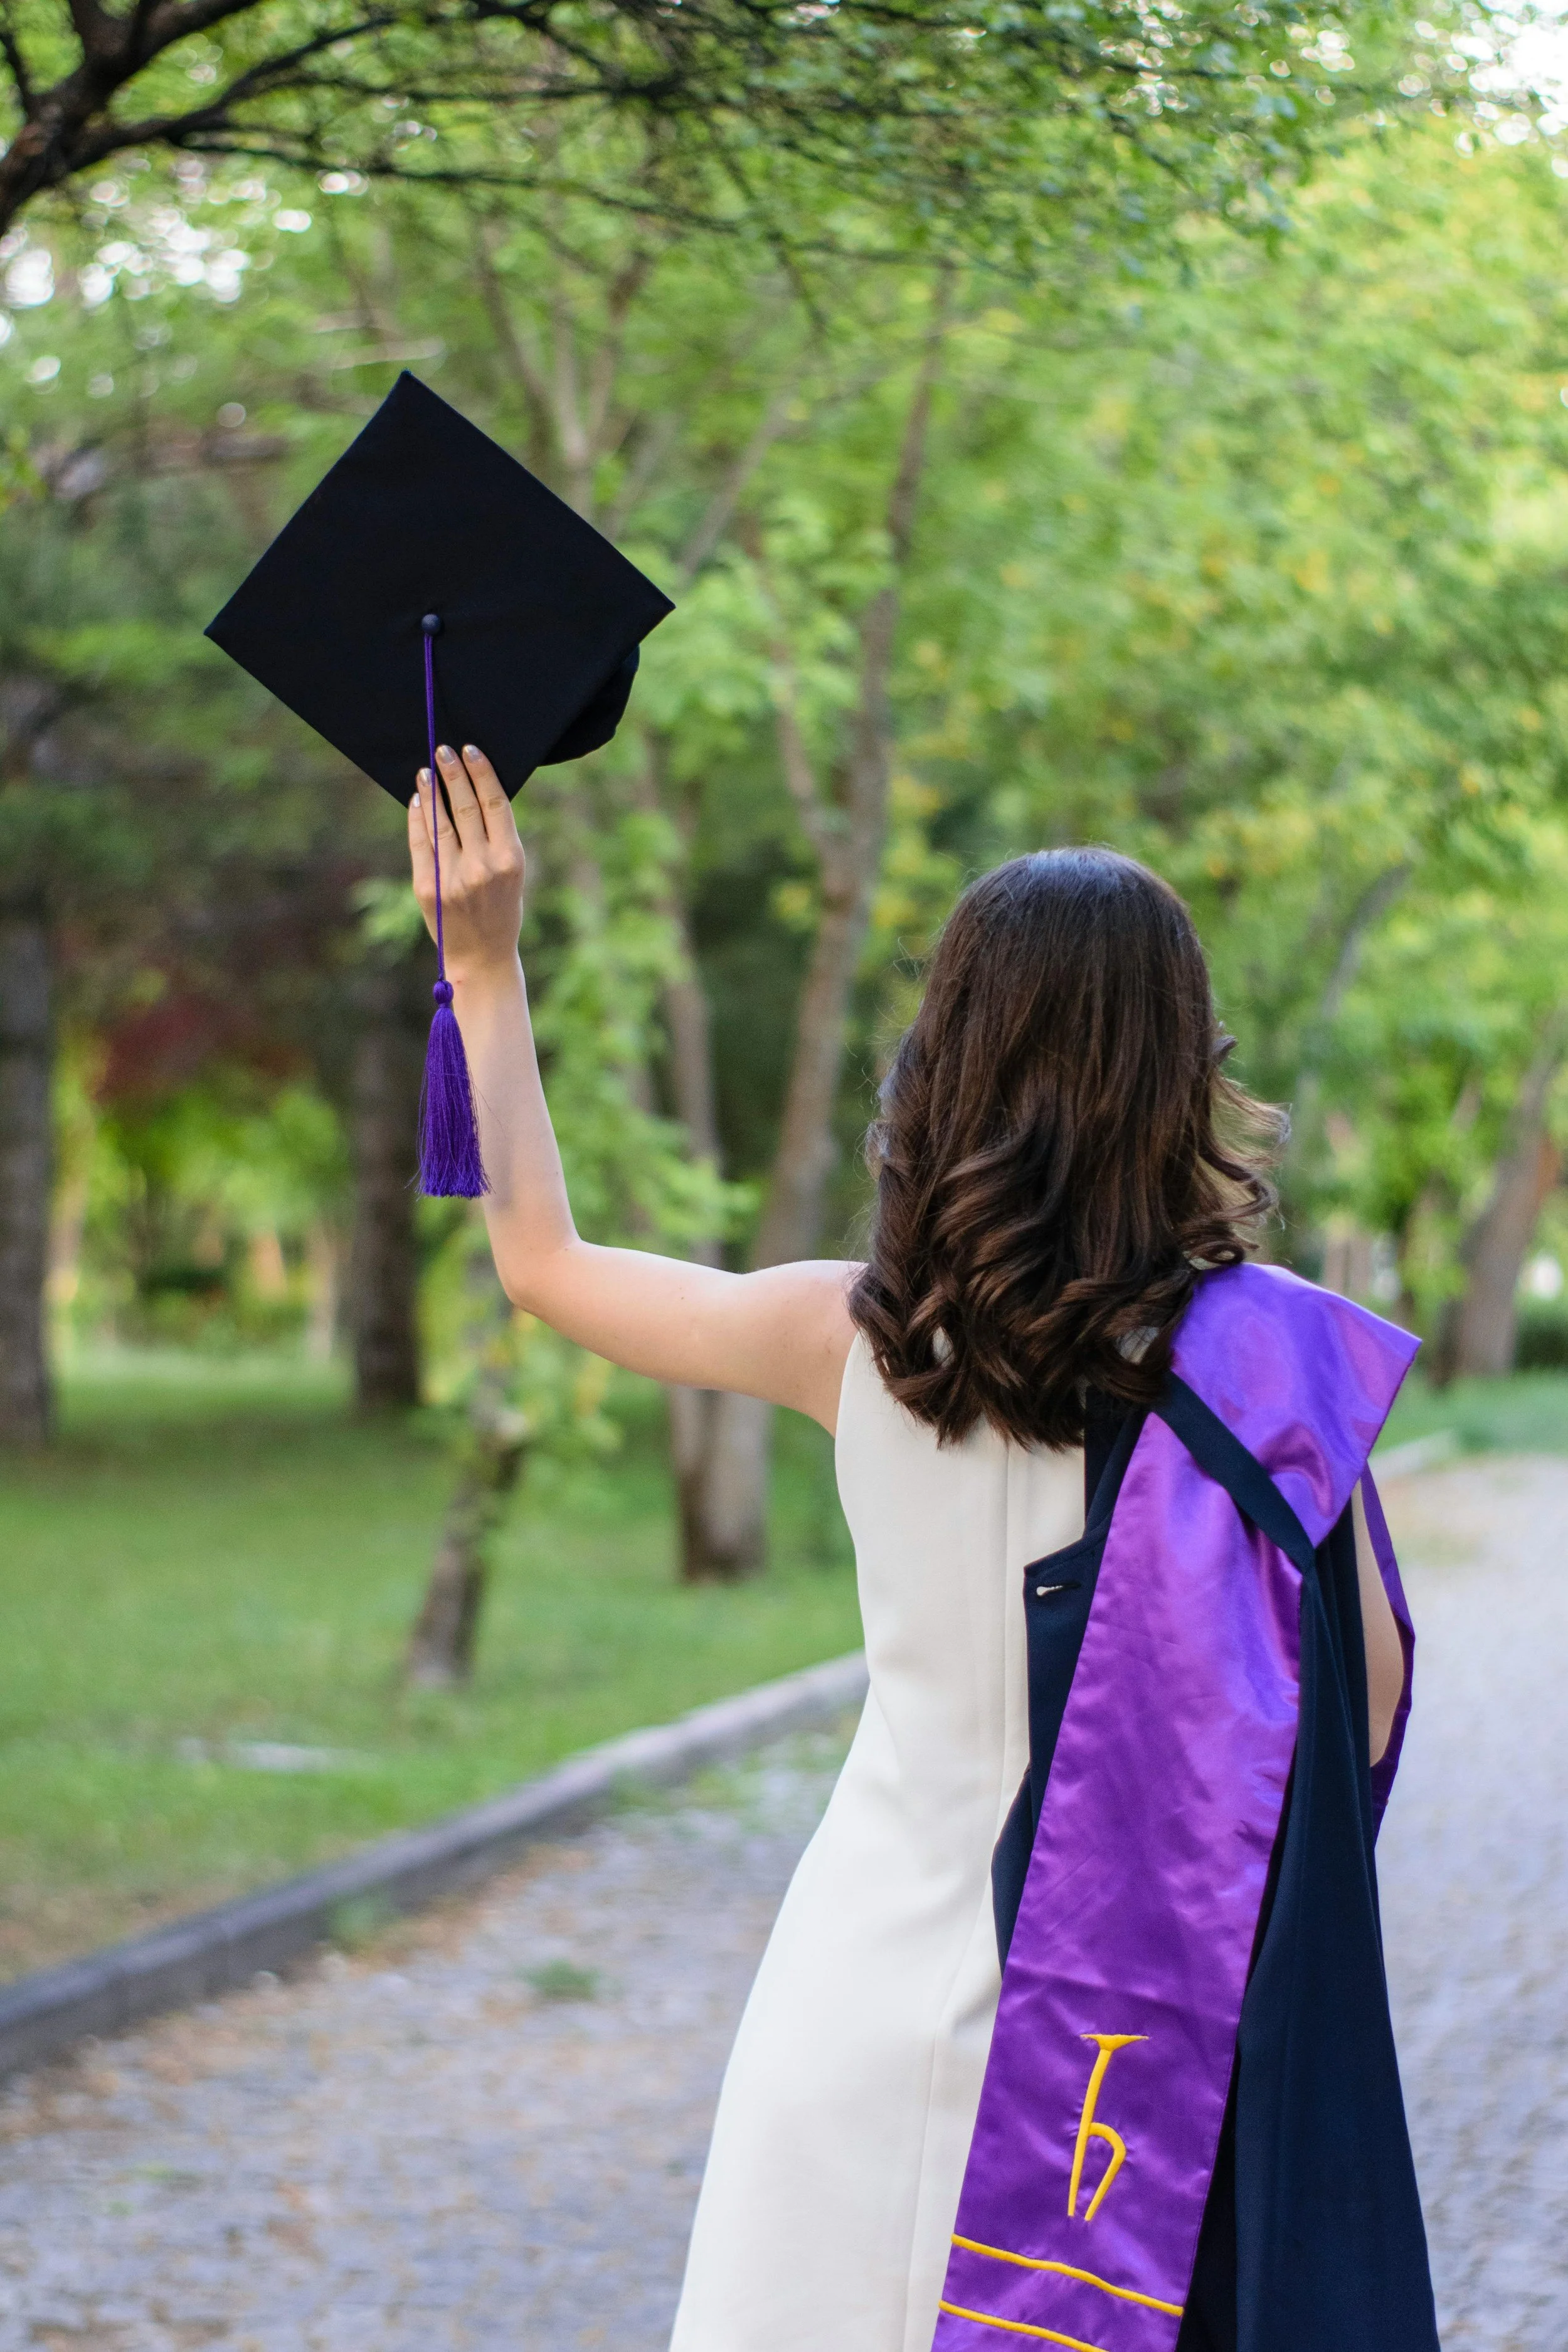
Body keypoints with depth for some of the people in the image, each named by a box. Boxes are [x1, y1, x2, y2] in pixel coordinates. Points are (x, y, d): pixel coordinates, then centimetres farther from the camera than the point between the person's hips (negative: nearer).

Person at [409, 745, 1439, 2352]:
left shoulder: (858, 1337, -6)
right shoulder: (1265, 1356, -13)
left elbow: (543, 1261, 10)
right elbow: (1361, 1708, -8)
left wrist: (484, 967, 17)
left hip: (874, 1979, 2)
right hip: (1142, 2023, -2)